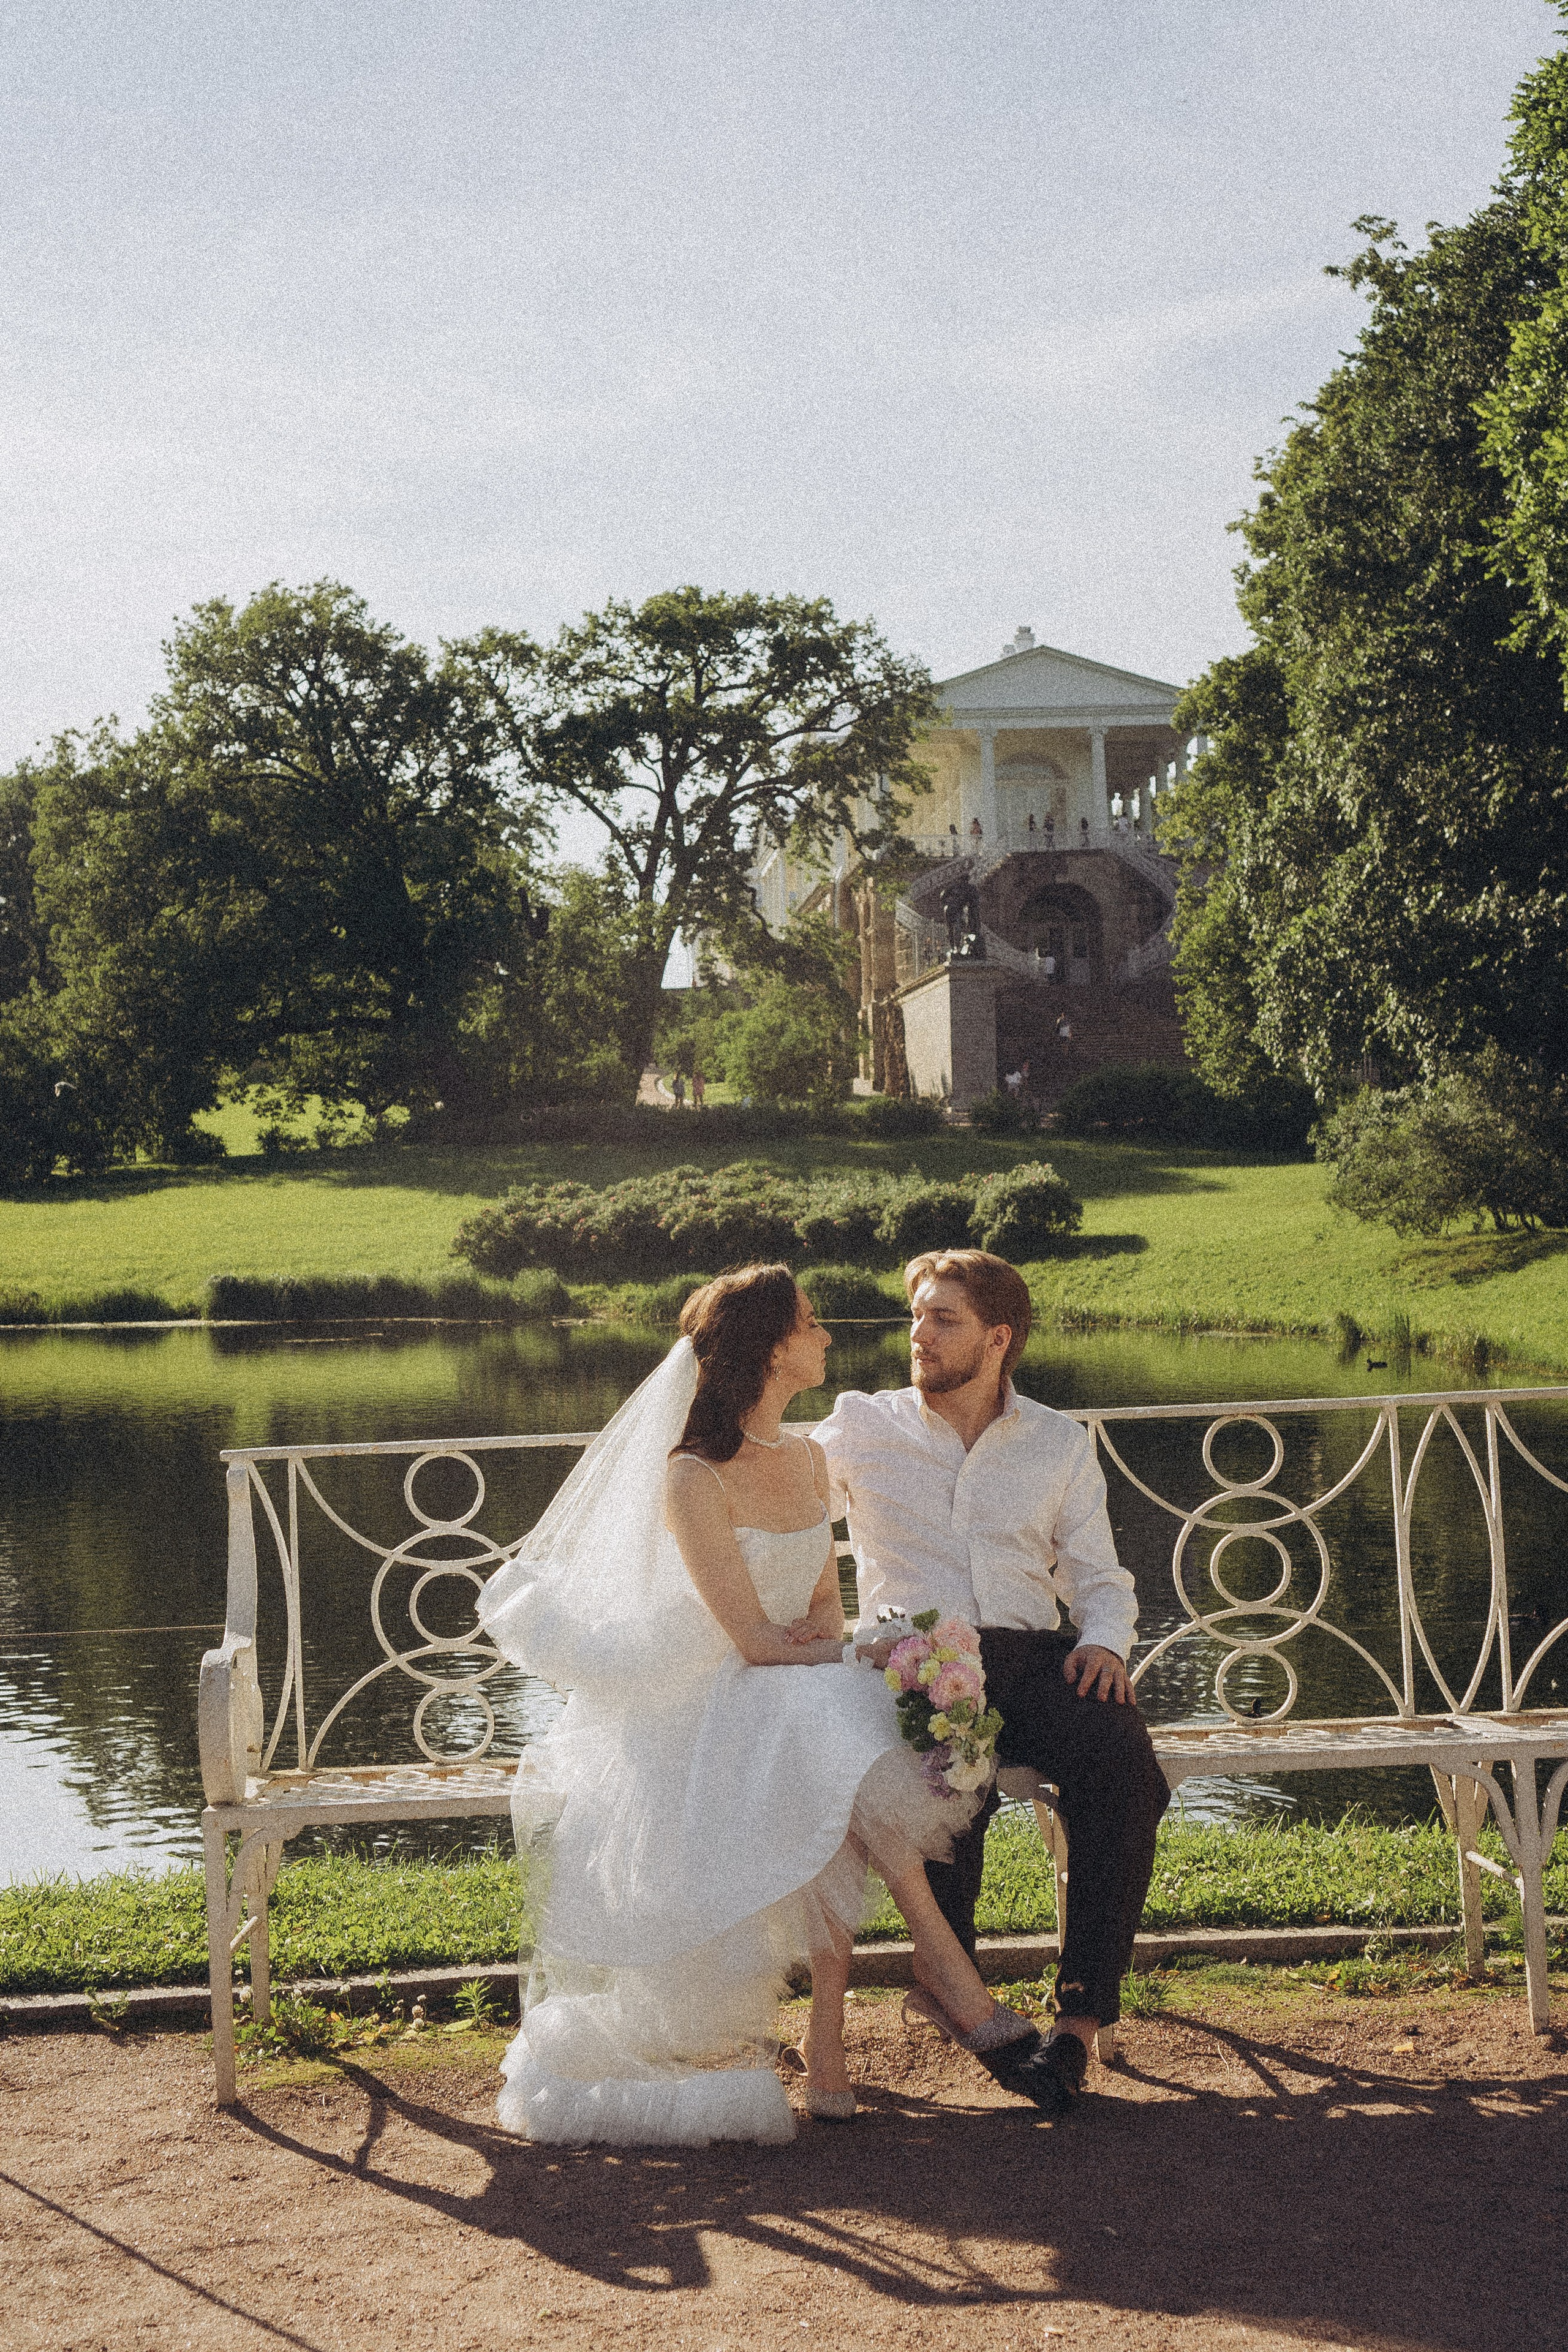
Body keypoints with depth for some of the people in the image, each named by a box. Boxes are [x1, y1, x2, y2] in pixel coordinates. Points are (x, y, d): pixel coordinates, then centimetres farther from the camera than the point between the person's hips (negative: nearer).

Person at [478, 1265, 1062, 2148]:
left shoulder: (808, 1459, 10)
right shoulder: (692, 1480, -14)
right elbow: (755, 1641, -16)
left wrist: (831, 1655, -7)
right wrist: (850, 1661, -6)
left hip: (804, 1700, 6)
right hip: (713, 1709, -6)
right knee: (840, 1740, -35)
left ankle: (828, 2038, -25)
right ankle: (948, 1967, -27)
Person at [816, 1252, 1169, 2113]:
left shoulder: (1060, 1443, 17)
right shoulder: (861, 1428, 13)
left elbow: (1101, 1579, 17)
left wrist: (1102, 1640, -4)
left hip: (1033, 1653, 2)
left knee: (1126, 1769, -30)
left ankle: (1082, 2008, -23)